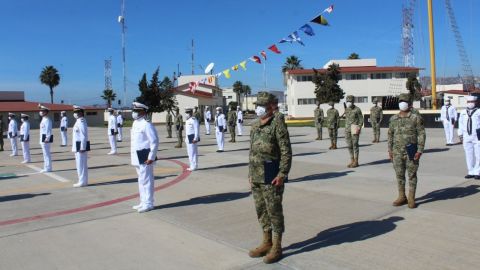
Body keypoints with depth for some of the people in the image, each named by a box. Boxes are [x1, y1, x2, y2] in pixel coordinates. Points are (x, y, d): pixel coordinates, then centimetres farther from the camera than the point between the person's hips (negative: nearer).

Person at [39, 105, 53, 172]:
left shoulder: (47, 120, -16)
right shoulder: (43, 119, 17)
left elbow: (49, 130, -21)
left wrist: (47, 138, -25)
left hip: (46, 138, -11)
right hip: (43, 138, 11)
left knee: (47, 154, -6)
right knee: (45, 154, 14)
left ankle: (48, 168, -1)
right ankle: (46, 168, 20)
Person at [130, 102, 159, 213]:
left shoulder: (146, 124, -15)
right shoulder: (135, 124, 14)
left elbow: (154, 141, -19)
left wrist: (151, 157, -20)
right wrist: (134, 156, 19)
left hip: (145, 157, -10)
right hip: (138, 157, 10)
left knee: (146, 180, -3)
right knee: (142, 180, 16)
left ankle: (148, 203, 6)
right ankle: (143, 202, 27)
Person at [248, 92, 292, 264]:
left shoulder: (278, 125, -11)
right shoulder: (255, 126, 12)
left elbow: (286, 152, -14)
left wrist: (282, 174, -19)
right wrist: (250, 173, 16)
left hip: (271, 177, -8)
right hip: (256, 177, 8)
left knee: (274, 211, 0)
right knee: (261, 210, 13)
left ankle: (277, 247, 11)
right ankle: (266, 243, 26)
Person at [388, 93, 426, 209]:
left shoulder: (416, 118, -4)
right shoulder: (393, 119, 8)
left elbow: (421, 134, -6)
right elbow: (390, 134, 13)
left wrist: (420, 150, -13)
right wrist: (390, 149, 8)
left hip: (411, 152, -4)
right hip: (397, 152, 4)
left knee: (412, 175, 2)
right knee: (399, 175, 8)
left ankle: (411, 199, 11)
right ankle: (402, 197, 20)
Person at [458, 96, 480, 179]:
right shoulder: (463, 113, 12)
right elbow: (461, 124, 15)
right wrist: (460, 135, 11)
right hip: (466, 137, 4)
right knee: (469, 155, 7)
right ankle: (471, 172, 15)